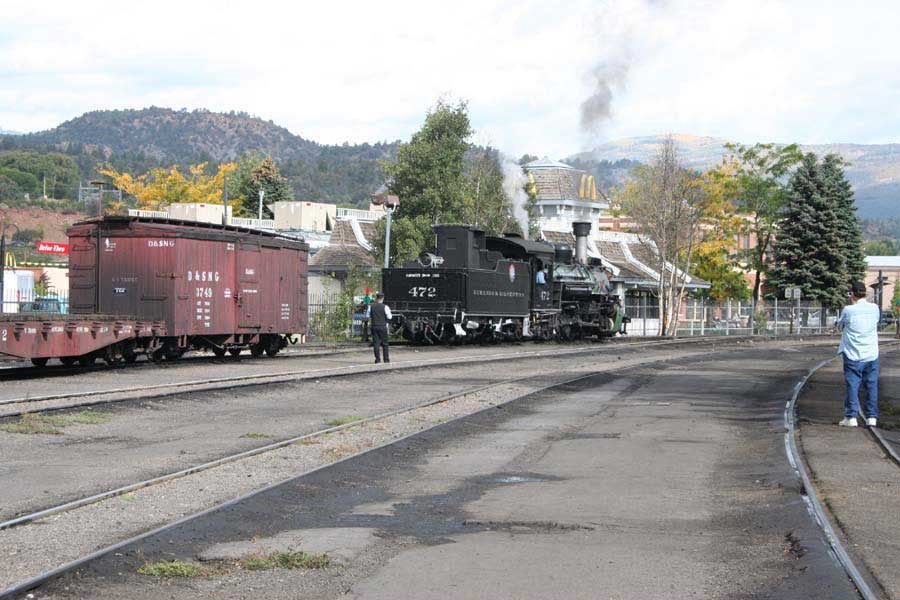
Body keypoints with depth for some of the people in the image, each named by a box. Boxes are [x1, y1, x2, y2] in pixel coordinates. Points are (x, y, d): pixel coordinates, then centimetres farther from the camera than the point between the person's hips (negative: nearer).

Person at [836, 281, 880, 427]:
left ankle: (851, 417, -1)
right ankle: (872, 417, 7)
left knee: (852, 385, 2)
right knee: (872, 385, 8)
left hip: (853, 356, -3)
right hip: (871, 355, 3)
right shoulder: (874, 308, 0)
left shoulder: (848, 310, -10)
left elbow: (840, 325, 7)